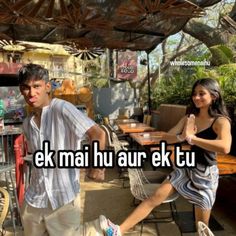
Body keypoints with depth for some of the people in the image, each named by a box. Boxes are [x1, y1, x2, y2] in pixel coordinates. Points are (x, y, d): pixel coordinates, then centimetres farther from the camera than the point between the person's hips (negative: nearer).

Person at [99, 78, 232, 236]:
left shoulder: (221, 121, -13)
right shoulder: (189, 119, 4)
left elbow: (225, 147, -34)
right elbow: (165, 138, -2)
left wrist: (191, 138, -28)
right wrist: (182, 137, -22)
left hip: (206, 174, -4)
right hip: (185, 168, 5)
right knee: (155, 197, -3)